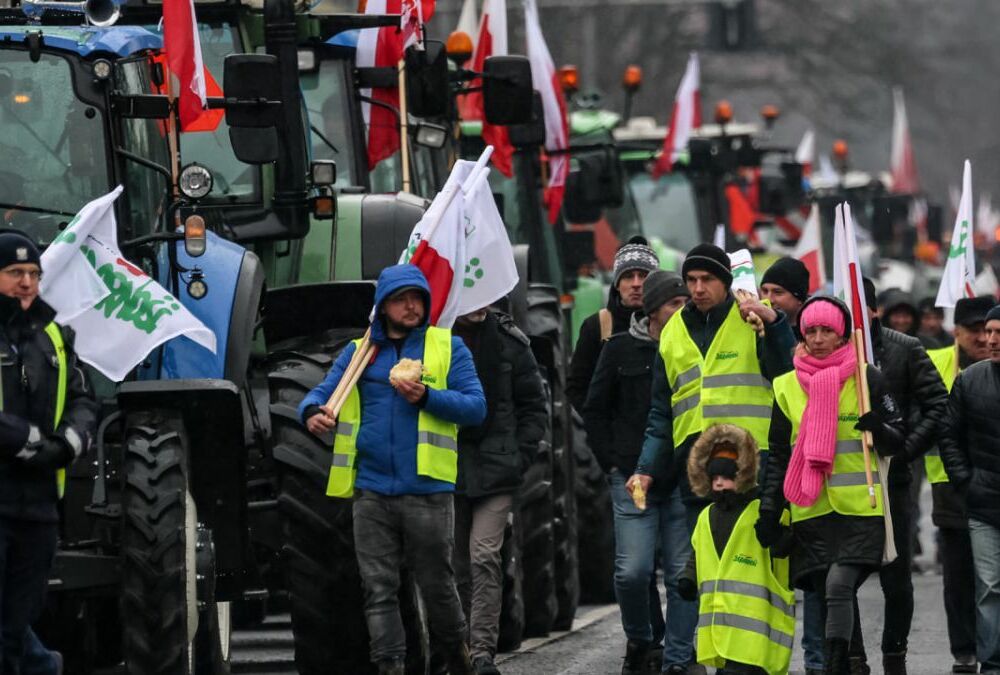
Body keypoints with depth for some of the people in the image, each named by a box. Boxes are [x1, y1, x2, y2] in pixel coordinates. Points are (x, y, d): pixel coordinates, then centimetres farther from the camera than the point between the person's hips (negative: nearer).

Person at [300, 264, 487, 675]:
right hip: (372, 490, 2)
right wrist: (314, 413, -18)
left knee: (436, 583, 6)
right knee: (378, 588, -1)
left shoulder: (448, 348, 6)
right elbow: (322, 393, 6)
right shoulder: (359, 352, 13)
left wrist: (426, 397, -16)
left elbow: (476, 407, -1)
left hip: (427, 490, -2)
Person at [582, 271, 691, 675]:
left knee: (684, 574, -1)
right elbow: (595, 411, 10)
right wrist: (612, 464, 3)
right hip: (632, 478, -1)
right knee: (633, 571, -9)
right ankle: (639, 639, 17)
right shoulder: (621, 350, 4)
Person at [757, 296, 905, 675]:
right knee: (827, 596, 3)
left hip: (860, 508, -3)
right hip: (811, 512, 3)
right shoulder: (787, 387, 12)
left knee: (838, 584, -20)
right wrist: (770, 510, 8)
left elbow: (896, 442, 7)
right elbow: (778, 456, 16)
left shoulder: (867, 378, 4)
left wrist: (878, 429, -15)